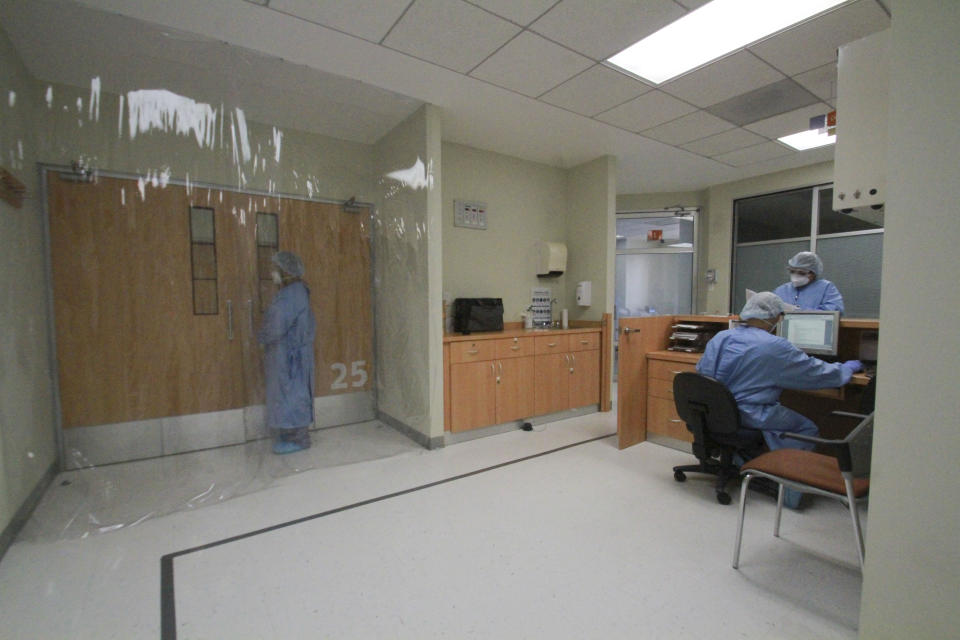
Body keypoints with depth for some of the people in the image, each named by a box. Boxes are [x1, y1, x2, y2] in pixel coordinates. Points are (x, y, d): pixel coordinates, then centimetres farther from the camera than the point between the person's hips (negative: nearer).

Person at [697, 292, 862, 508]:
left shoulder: (719, 338, 4)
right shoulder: (776, 347, -12)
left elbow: (701, 370, 16)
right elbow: (820, 374, -2)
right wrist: (848, 367, 20)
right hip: (747, 416, -6)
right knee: (807, 429, 13)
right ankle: (789, 494, 12)